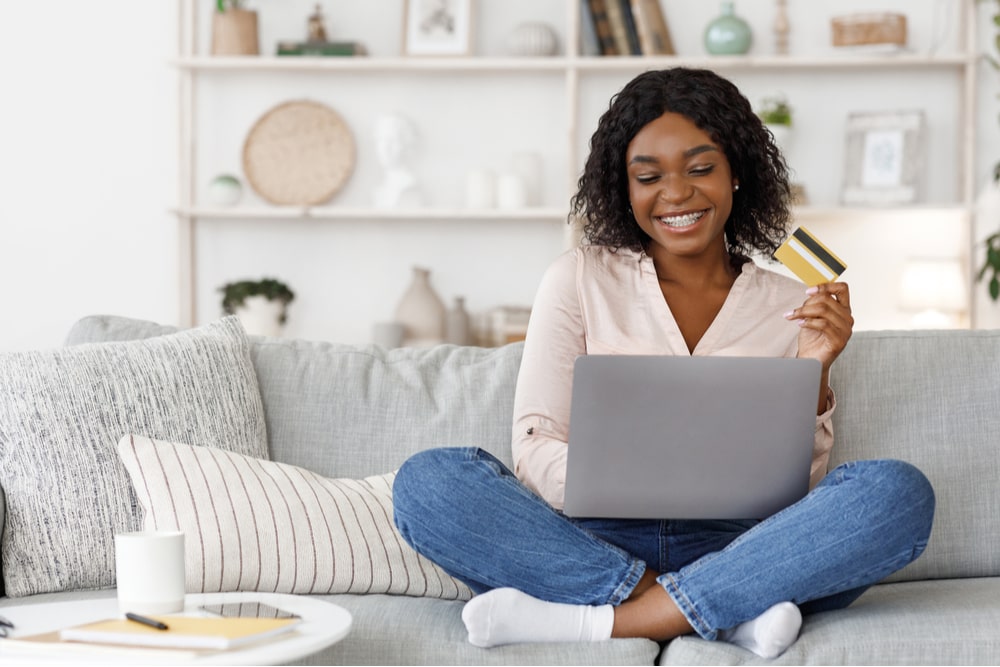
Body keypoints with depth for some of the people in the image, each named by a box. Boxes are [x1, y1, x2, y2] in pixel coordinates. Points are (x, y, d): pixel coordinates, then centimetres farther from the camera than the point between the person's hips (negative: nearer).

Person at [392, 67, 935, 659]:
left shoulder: (792, 307, 11)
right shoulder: (579, 281, 9)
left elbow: (802, 488, 7)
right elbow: (535, 452, -1)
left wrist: (814, 376, -10)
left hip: (737, 552, 1)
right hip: (593, 544, 0)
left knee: (900, 493, -26)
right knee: (428, 481, -25)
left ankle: (594, 621, -30)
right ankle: (729, 614, -29)